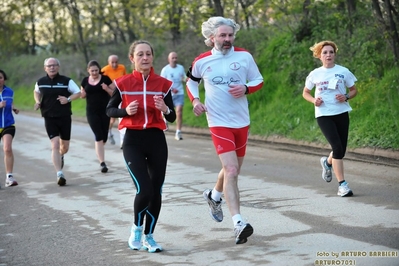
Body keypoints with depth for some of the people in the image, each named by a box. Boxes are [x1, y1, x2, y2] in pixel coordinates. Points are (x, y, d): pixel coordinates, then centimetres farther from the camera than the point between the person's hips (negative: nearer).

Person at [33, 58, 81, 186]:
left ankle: (60, 156, 50)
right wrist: (38, 102, 3)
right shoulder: (40, 82, 2)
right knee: (55, 145, -14)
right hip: (49, 118, 0)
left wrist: (68, 99, -17)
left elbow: (78, 93, 1)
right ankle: (59, 174, -17)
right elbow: (36, 92, 22)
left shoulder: (66, 81, -4)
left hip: (65, 117, 0)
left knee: (65, 146, 12)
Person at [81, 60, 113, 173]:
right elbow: (82, 95, 17)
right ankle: (102, 162, -10)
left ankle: (99, 151, 39)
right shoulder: (85, 81, 6)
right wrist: (82, 94, -6)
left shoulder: (105, 79, -2)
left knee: (104, 136, 5)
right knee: (98, 136, -8)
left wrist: (107, 89, -20)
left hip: (105, 111, 0)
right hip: (92, 112, 0)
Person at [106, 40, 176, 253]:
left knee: (156, 191, 5)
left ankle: (149, 236, 24)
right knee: (144, 190, -15)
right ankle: (136, 228, 15)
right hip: (133, 141, -2)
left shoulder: (163, 84, 0)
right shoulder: (123, 83, -3)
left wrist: (165, 109, -17)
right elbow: (109, 110, 7)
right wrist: (126, 111, -13)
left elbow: (172, 118, 5)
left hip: (157, 140, 3)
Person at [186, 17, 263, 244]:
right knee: (231, 171, -17)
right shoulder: (202, 61, -3)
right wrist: (195, 100, -2)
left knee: (233, 169, 18)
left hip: (242, 122, 3)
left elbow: (259, 81, 6)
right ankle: (238, 223, -22)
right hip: (219, 122, -3)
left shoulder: (244, 56, -3)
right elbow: (191, 81, 16)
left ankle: (214, 195, 49)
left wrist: (245, 89, -15)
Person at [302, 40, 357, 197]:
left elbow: (354, 90, 9)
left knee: (341, 150, 5)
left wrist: (346, 97, -12)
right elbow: (305, 93, 14)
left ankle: (327, 162, 42)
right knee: (337, 147, -17)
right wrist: (313, 100, -7)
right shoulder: (314, 74, 3)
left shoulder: (343, 72, 1)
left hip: (341, 113, 2)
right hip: (323, 115, -2)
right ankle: (342, 184, -11)